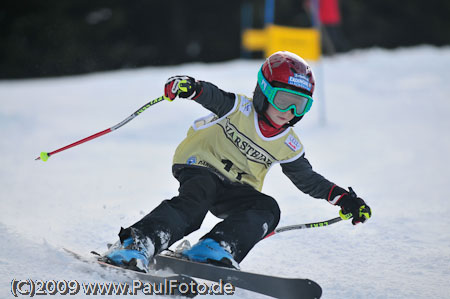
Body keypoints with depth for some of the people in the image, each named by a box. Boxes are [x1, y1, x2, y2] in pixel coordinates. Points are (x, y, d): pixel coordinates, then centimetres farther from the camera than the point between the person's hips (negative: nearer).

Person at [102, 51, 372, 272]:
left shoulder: (287, 146, 7)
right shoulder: (239, 109, -8)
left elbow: (308, 179, 19)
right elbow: (211, 95, -24)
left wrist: (344, 198, 10)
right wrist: (189, 86, -48)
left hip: (235, 191, 5)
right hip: (200, 166, -5)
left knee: (268, 210, -22)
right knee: (194, 202, -36)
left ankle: (216, 247, -40)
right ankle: (135, 245, -46)